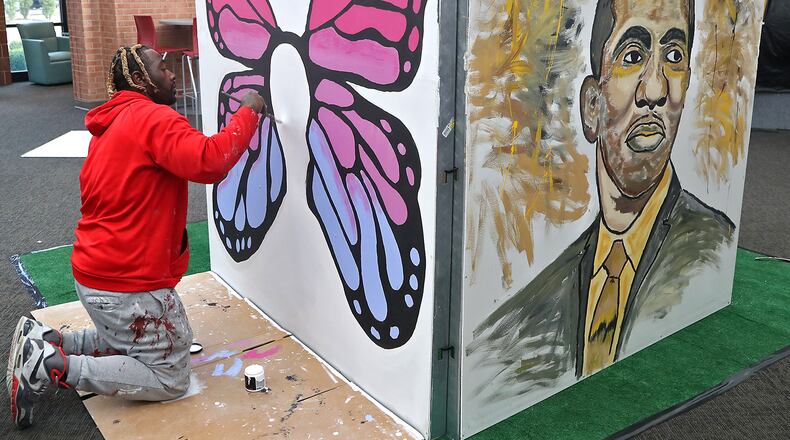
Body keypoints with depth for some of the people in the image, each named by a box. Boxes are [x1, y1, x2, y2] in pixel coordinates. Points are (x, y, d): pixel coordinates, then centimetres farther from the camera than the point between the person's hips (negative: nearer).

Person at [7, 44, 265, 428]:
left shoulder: (110, 126, 14)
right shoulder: (153, 117, -16)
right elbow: (210, 162, -31)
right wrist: (247, 112, -18)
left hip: (98, 274, 10)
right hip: (130, 284, -10)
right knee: (170, 379, 3)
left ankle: (45, 343, 15)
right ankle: (54, 366, -5)